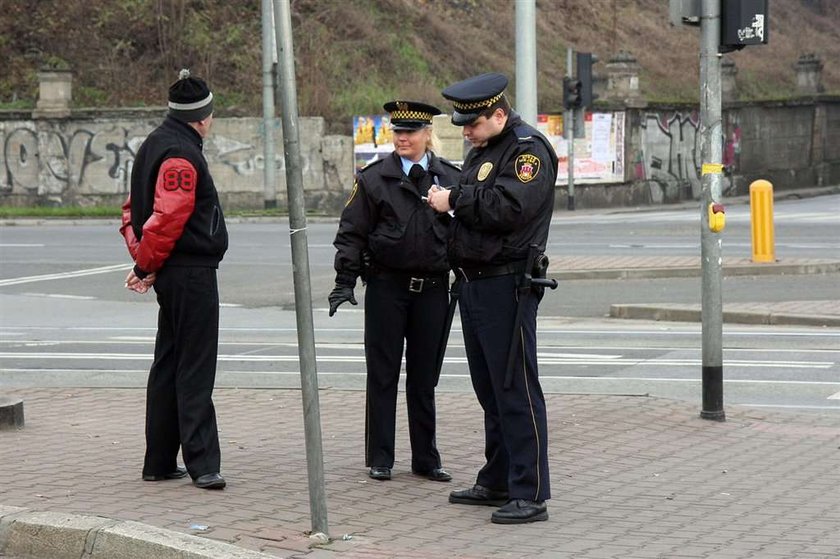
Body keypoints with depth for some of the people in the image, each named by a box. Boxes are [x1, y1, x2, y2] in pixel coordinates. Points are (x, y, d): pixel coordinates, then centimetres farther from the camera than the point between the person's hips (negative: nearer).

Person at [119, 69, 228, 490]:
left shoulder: (155, 145, 15)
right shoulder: (182, 155, -17)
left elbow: (133, 208, 19)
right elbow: (167, 218, -23)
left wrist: (141, 261, 9)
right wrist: (145, 265, -11)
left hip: (171, 276, 10)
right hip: (191, 273, -10)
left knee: (168, 367, 13)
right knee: (195, 371, -9)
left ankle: (159, 463, 18)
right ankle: (202, 465, -9)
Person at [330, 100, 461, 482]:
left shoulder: (450, 178, 6)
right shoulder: (373, 179, 1)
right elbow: (352, 232, -1)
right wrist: (344, 280, -8)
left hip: (432, 288, 2)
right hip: (386, 286, -2)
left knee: (425, 377, 8)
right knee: (382, 375, 3)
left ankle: (426, 459, 16)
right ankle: (379, 458, 10)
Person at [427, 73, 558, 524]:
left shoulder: (528, 148, -11)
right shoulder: (481, 150, 19)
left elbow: (510, 206, -24)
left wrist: (455, 200, -15)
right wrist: (446, 198, 3)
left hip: (507, 286, -10)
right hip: (475, 282, 10)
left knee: (516, 391, -8)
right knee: (489, 388, 15)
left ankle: (529, 495, -7)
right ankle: (497, 482, 24)